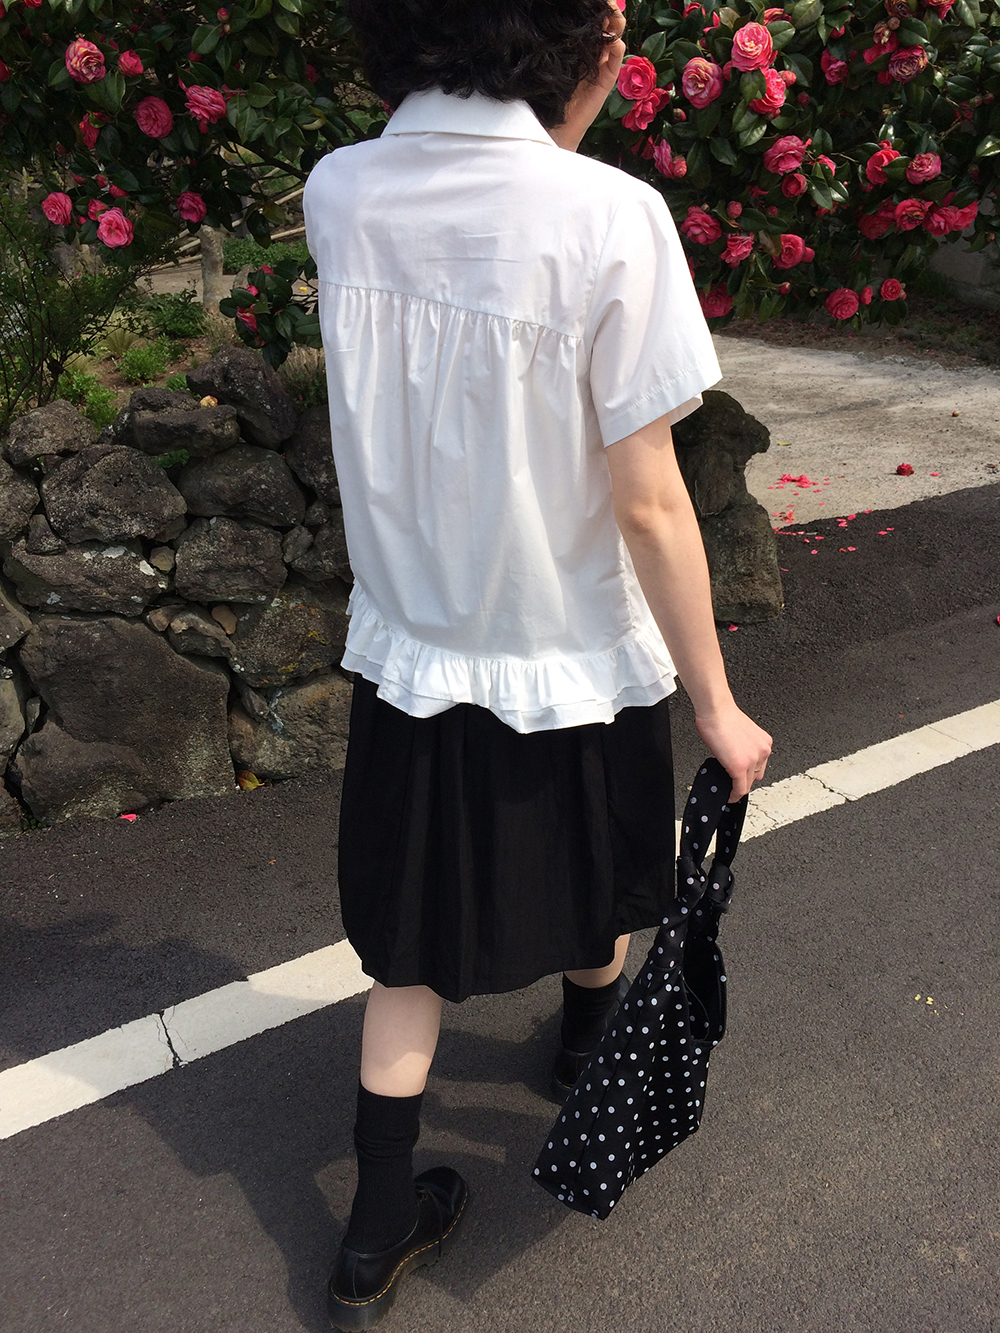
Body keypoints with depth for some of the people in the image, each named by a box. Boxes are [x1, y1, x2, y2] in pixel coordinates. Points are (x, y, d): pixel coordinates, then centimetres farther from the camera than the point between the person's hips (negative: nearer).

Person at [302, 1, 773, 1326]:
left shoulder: (335, 194, -7)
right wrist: (717, 704, -8)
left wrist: (564, 123, 6)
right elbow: (648, 504, -19)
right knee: (596, 891, 27)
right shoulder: (611, 218, -22)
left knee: (413, 951, 18)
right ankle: (590, 1048, 57)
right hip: (571, 665, -3)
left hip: (408, 655, 4)